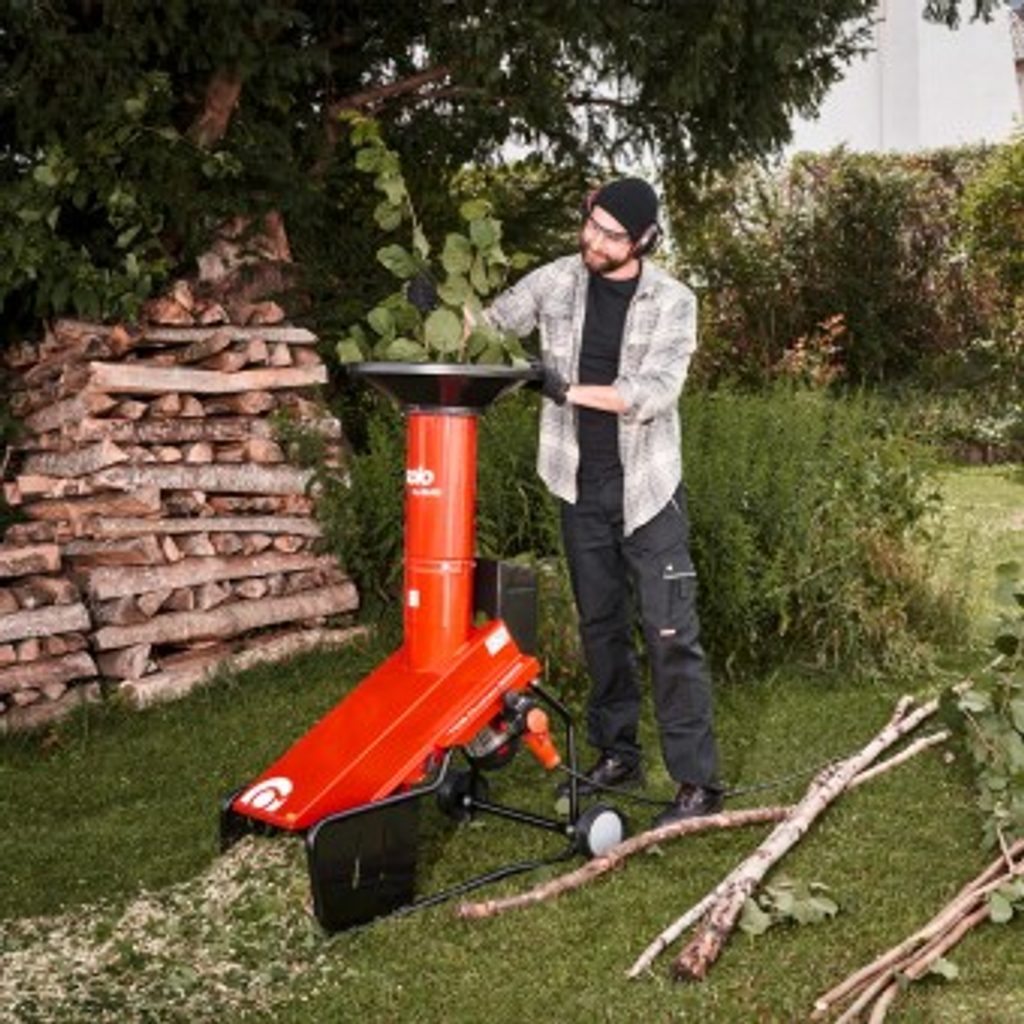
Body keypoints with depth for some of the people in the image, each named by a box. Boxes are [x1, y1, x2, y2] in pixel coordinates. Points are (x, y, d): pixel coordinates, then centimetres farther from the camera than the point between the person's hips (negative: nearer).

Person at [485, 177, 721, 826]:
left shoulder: (672, 302, -8)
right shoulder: (555, 283, 1)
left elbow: (655, 392, -19)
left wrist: (564, 389, -26)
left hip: (648, 487, -4)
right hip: (581, 487, 4)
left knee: (670, 633, -7)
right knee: (600, 625, 13)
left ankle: (699, 782, -3)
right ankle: (617, 754, 27)